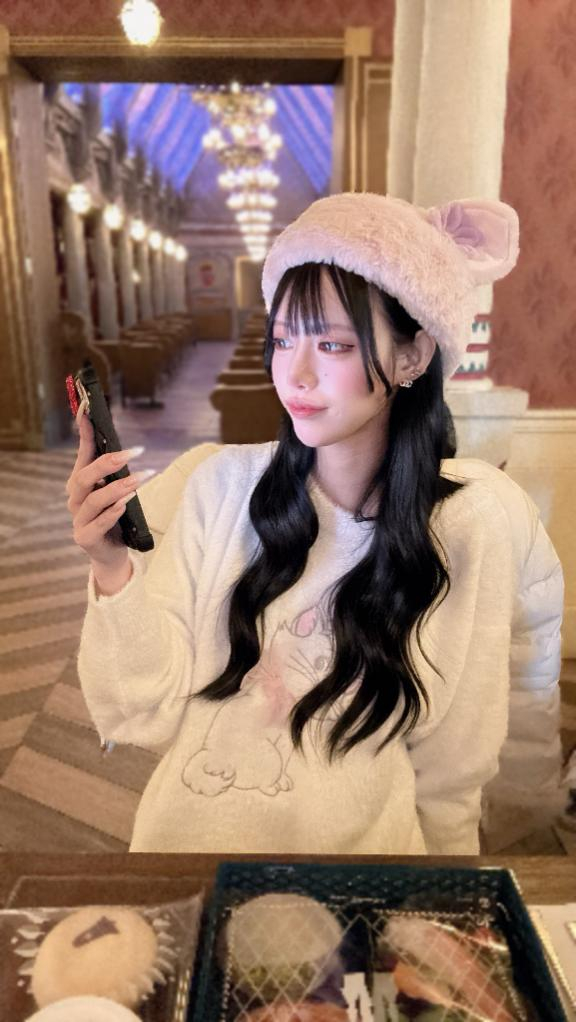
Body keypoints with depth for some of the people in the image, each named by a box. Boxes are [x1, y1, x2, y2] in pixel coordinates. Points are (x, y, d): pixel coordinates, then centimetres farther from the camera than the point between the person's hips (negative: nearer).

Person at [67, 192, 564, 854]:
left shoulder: (482, 522, -13)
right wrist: (114, 571, -22)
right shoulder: (220, 484, -10)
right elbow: (146, 718, -11)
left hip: (365, 844, 0)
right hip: (187, 834, 1)